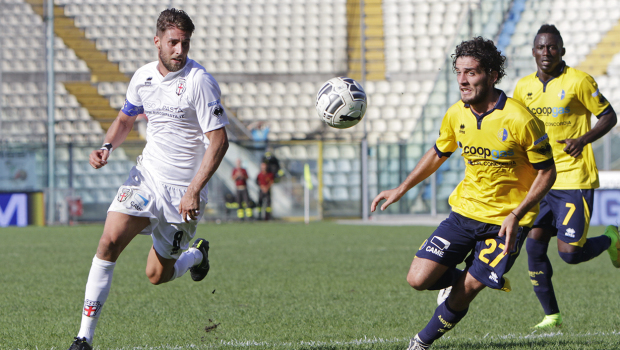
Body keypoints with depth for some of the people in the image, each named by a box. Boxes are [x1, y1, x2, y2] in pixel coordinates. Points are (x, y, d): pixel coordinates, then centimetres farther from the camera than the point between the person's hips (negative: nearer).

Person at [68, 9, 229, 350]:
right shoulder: (143, 77, 2)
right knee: (109, 241, -19)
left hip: (184, 190, -4)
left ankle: (197, 254, 43)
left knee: (157, 275, 6)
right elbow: (125, 119, 21)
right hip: (147, 176, 4)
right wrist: (107, 146, 0)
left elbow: (219, 141, -18)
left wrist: (194, 191, -25)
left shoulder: (199, 81, -16)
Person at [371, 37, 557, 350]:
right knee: (419, 279, -7)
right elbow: (438, 153, 17)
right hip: (465, 210, 5)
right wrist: (401, 190, 14)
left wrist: (516, 215, -22)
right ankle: (486, 281, 21)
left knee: (464, 293, -8)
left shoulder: (520, 120, -20)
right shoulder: (456, 115, -3)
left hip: (506, 221, -5)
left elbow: (546, 172, -12)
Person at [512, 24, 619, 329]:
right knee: (534, 245, -4)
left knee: (569, 252, -11)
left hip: (575, 180, -5)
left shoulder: (578, 81, -8)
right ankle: (551, 315, 8)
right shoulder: (524, 87, 7)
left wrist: (583, 140, -17)